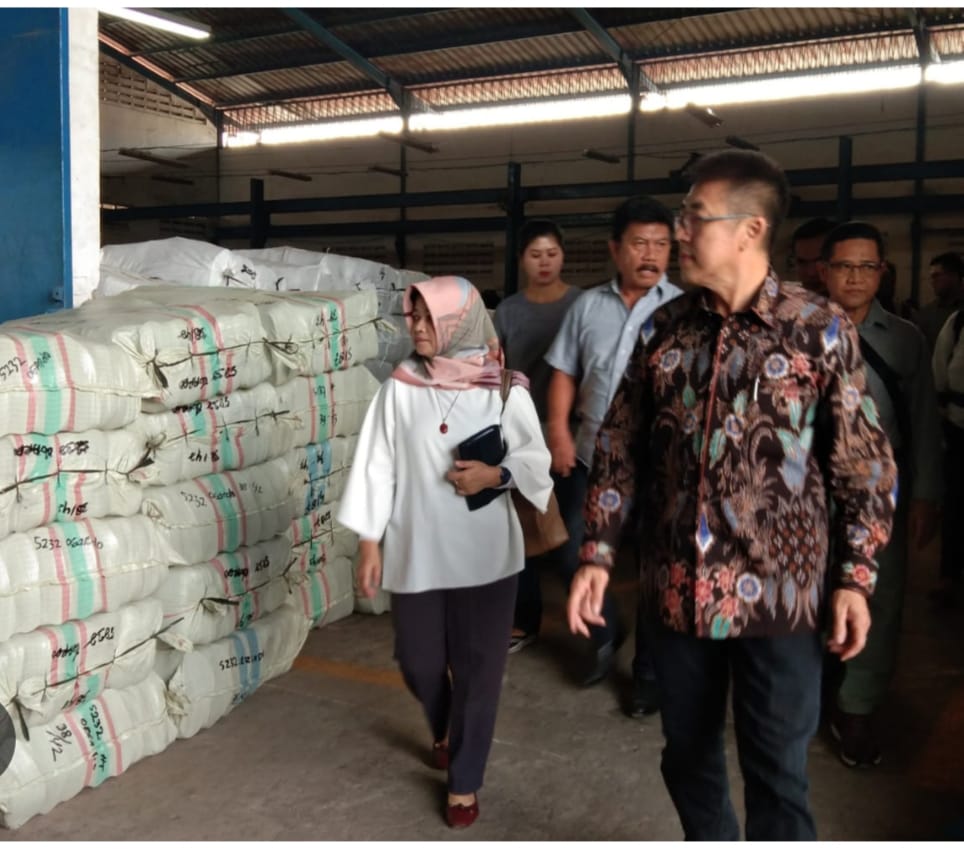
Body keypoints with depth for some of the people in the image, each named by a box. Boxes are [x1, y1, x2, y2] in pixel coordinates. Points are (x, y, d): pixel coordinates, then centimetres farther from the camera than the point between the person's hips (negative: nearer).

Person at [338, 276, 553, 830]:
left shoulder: (505, 390, -6)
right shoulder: (400, 387, -4)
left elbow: (538, 460, 2)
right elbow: (378, 465, 0)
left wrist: (496, 474, -17)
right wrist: (369, 542, -2)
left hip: (485, 554, -1)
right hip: (416, 552, 2)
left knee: (478, 667, 5)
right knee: (418, 662, 15)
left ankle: (465, 780, 25)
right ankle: (445, 731, 48)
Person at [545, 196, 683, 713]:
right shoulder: (588, 305, 7)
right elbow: (564, 372, 10)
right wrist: (558, 432, 0)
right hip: (591, 455, 4)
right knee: (574, 557, 10)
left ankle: (649, 672, 25)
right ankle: (605, 633, 37)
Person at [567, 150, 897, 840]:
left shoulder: (820, 328, -6)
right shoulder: (661, 330, 2)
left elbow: (866, 465, -2)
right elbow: (620, 450, 7)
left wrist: (856, 577, -6)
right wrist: (598, 555, 2)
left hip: (777, 595, -3)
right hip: (676, 590, 4)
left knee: (776, 776, 7)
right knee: (687, 759, 18)